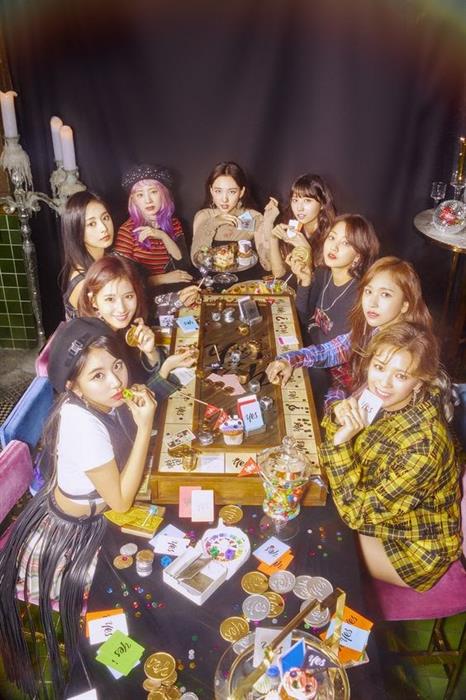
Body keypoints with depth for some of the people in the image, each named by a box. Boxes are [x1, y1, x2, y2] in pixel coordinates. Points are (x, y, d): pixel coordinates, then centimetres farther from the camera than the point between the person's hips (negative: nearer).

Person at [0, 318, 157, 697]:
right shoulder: (82, 423, -36)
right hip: (66, 537, -7)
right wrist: (144, 426, -33)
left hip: (90, 516, 7)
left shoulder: (100, 399, -14)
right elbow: (122, 501, -29)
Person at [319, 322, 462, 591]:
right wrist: (340, 417, -22)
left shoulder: (422, 445, -37)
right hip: (378, 511, 6)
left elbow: (359, 513, -28)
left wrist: (341, 442, -34)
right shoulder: (378, 401, -16)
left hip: (415, 546, -6)